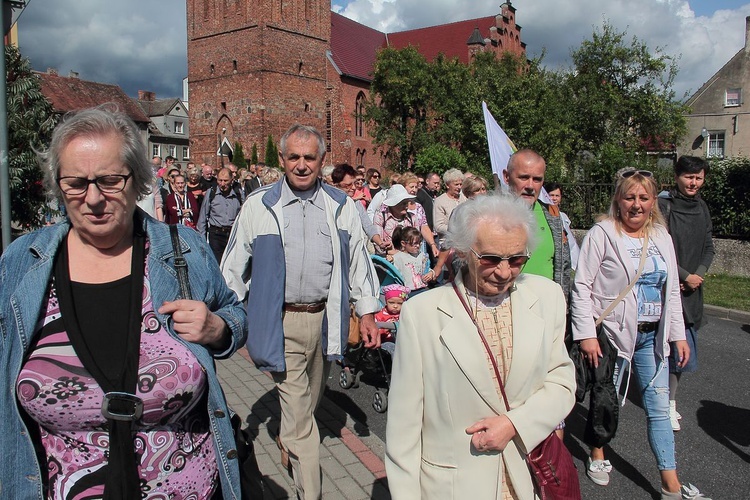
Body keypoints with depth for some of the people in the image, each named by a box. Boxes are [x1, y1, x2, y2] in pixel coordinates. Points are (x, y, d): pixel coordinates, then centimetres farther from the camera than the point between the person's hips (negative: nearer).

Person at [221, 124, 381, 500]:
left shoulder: (341, 206, 4)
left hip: (326, 319, 3)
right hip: (281, 322, -3)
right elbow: (234, 266, 2)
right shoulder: (258, 205, -2)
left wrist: (367, 313, 6)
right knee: (298, 412, -1)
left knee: (309, 402, 24)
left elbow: (358, 260, 8)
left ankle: (289, 441, 55)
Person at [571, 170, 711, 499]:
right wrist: (587, 334, -16)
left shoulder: (661, 238, 9)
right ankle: (597, 456, 33)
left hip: (652, 336, 5)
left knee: (659, 407, 7)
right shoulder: (602, 234, -8)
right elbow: (582, 287, -11)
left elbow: (672, 291, 15)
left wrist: (679, 335, 10)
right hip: (612, 333, -5)